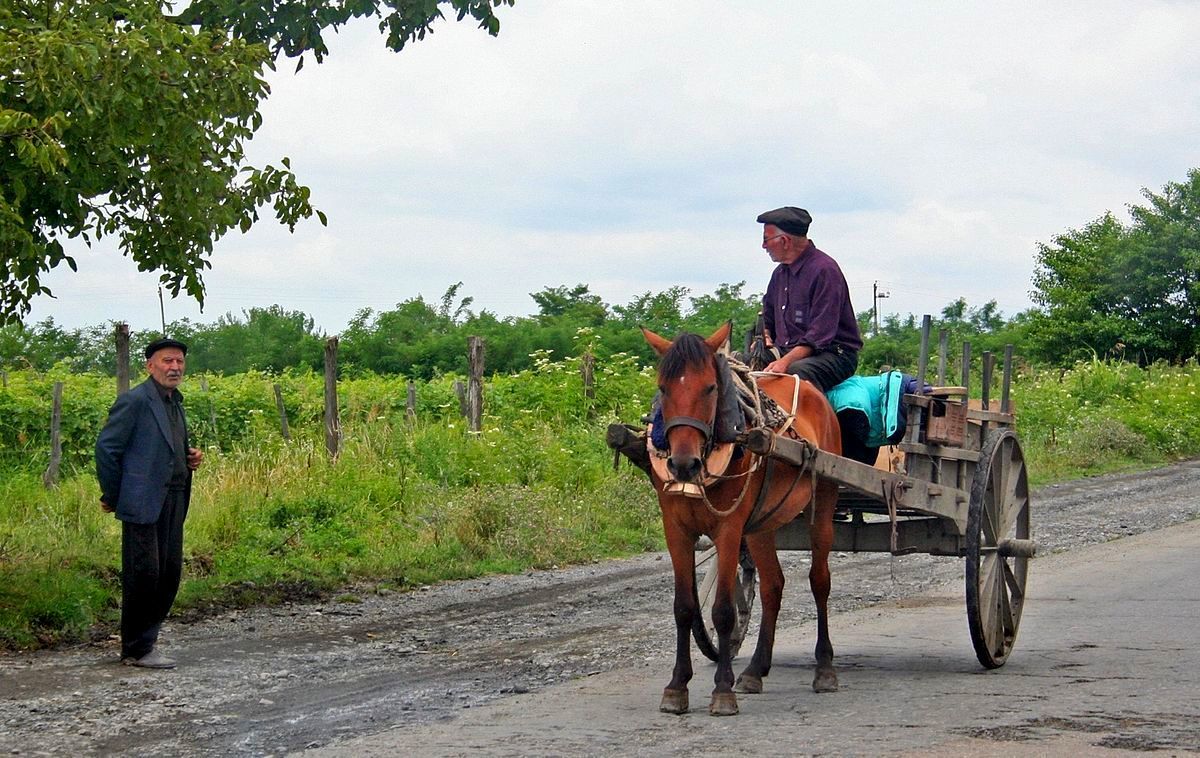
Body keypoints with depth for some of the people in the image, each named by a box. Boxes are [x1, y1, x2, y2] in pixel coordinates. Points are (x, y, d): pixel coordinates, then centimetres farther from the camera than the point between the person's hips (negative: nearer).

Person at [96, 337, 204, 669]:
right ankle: (138, 650, 2)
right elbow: (106, 447, -9)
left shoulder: (176, 403, 19)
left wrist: (190, 458, 8)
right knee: (144, 574, -6)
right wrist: (111, 497, -5)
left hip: (174, 502, 9)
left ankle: (144, 639, 20)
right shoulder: (135, 401, -9)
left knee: (170, 573, 8)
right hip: (144, 502, -9)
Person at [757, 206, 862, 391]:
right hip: (786, 352, 8)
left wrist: (786, 362, -30)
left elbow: (820, 334, -20)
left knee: (795, 374, -40)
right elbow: (767, 317, 30)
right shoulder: (780, 273, 16)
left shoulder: (825, 270, -12)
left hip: (833, 354, -8)